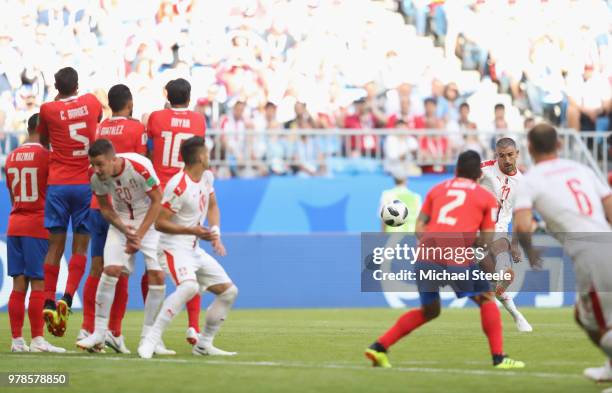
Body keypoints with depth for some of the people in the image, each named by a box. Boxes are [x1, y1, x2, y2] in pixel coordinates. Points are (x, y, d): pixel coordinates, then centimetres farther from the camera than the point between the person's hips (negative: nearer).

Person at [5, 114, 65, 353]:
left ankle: (17, 340, 5)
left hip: (15, 225, 6)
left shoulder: (12, 157, 12)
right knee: (39, 285, -5)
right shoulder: (47, 155, -9)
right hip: (38, 226, -6)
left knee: (18, 285, 6)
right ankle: (37, 340, -7)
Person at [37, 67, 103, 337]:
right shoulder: (92, 102, 3)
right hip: (85, 183, 0)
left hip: (57, 184, 0)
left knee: (56, 244, 3)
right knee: (81, 246, 2)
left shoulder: (48, 109, -1)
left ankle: (49, 302, -4)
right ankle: (67, 297, -13)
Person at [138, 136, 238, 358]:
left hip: (195, 249, 9)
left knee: (229, 291, 8)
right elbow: (159, 223, -20)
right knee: (189, 286, -35)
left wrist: (215, 231, 2)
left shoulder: (207, 177, 6)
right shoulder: (178, 187, -22)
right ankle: (150, 340, -34)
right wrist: (192, 231, -25)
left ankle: (204, 344, 17)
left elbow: (212, 206, 21)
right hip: (174, 247, -9)